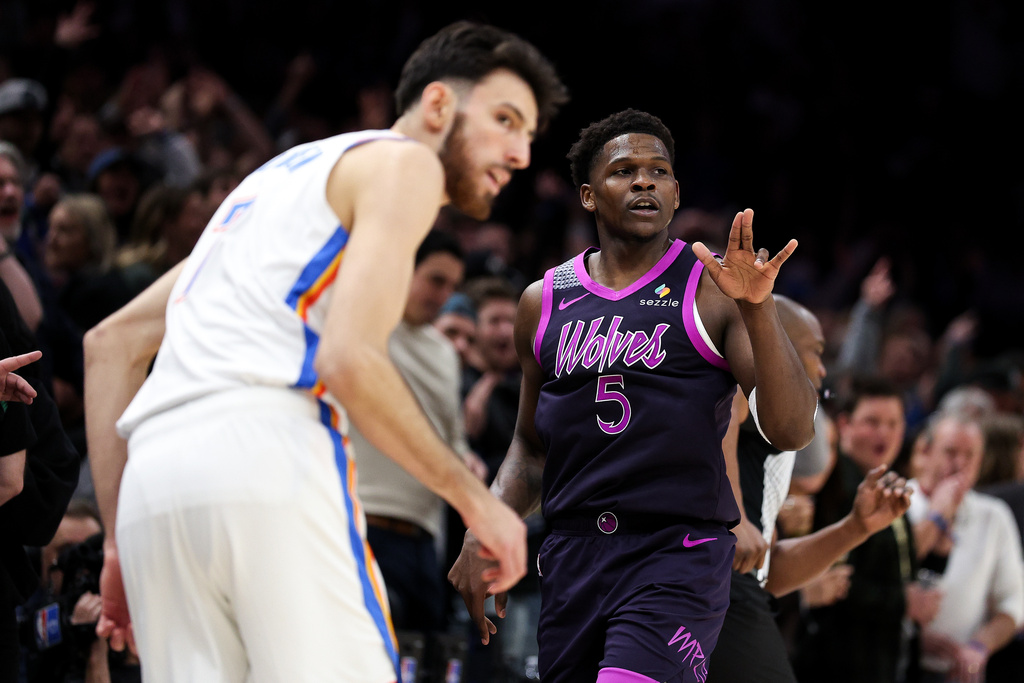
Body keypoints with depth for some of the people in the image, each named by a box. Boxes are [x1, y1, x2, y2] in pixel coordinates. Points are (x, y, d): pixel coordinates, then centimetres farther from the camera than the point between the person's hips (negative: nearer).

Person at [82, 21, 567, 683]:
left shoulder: (287, 174, 33)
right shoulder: (403, 162, 8)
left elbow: (112, 342, 30)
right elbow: (348, 358, -8)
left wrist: (119, 540, 26)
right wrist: (475, 499, 1)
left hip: (152, 482, 8)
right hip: (266, 451, -8)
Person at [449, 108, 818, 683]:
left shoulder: (714, 289, 0)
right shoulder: (545, 302, 13)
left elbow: (793, 431, -9)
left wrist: (759, 310, -21)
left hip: (678, 555, -5)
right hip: (573, 556, 5)